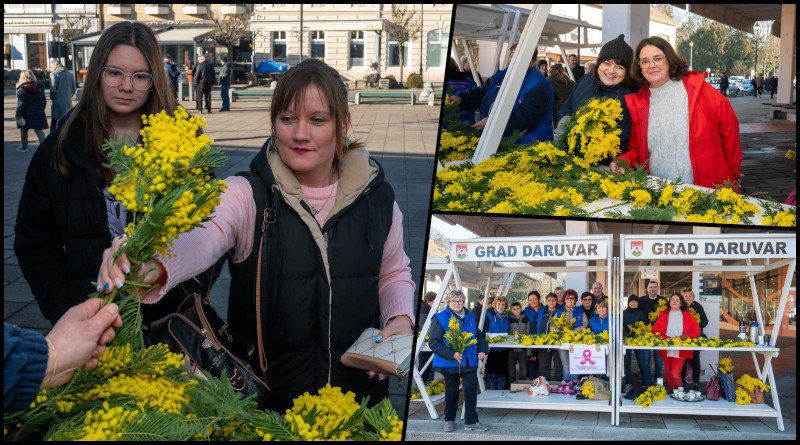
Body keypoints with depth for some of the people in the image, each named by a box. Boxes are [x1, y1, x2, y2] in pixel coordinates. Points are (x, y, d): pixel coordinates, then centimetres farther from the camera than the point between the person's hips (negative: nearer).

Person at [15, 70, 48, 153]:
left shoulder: (22, 89, -12)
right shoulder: (39, 87, 6)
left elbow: (21, 104, -16)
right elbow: (44, 101, 13)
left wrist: (18, 115, -16)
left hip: (26, 114, -4)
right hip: (38, 114, 4)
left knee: (24, 130, 13)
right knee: (39, 130, 4)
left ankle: (24, 147, 25)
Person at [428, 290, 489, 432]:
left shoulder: (469, 316, 10)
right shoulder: (440, 319, -8)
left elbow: (478, 335, 23)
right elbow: (433, 342, -13)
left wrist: (482, 350, 5)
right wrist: (452, 354, -20)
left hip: (469, 362, 4)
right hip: (450, 363, -3)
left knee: (471, 390, -2)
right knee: (451, 391, 8)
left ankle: (471, 421, 8)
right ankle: (449, 420, 24)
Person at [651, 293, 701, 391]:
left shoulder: (687, 315, 8)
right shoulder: (664, 315, 11)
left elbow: (697, 331, 5)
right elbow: (655, 330, 4)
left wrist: (687, 336, -13)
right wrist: (666, 338, -11)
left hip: (681, 350, -3)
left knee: (675, 375, -14)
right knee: (668, 374, 6)